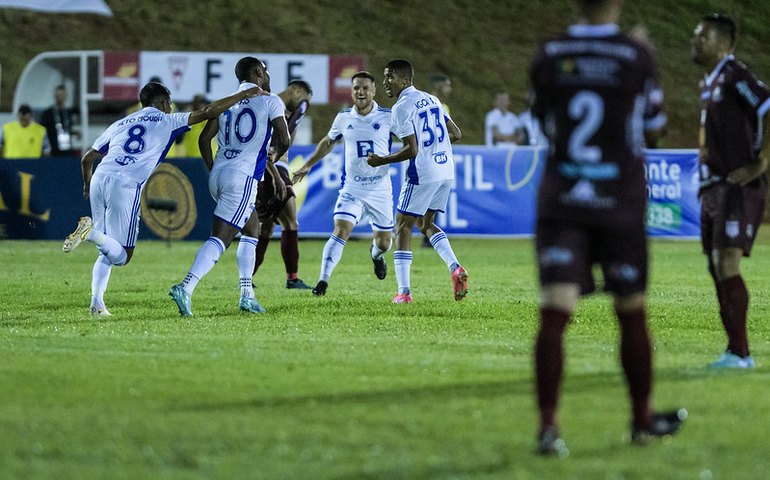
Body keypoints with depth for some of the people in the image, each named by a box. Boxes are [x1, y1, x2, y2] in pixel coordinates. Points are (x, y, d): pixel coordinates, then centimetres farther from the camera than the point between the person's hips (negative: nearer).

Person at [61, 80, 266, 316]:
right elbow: (206, 113, 10)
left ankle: (96, 302, -1)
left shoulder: (120, 124, 28)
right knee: (121, 256, -1)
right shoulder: (166, 121, 15)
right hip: (125, 185, -5)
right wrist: (244, 95, 18)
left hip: (99, 179, 5)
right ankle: (91, 231, -28)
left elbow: (87, 159, 30)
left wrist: (87, 186, 49)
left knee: (107, 252, 16)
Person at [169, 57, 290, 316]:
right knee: (220, 238, -11)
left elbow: (204, 139, 11)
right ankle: (186, 287, -26)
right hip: (242, 178, -7)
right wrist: (274, 157, 18)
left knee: (252, 229, 22)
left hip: (218, 174, 7)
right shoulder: (270, 101, 2)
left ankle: (247, 294, 17)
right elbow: (284, 140, -4)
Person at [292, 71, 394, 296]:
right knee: (341, 230, -19)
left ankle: (376, 254, 47)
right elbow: (328, 142, 22)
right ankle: (323, 280, -18)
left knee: (384, 241, 10)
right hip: (352, 188, 0)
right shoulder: (343, 118, 4)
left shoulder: (388, 117, -5)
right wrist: (307, 166, 22)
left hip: (380, 189, 0)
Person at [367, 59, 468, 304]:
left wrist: (381, 161, -7)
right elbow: (455, 134, 16)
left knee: (403, 227, 3)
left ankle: (404, 292, -2)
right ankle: (455, 268, 0)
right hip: (446, 171, 8)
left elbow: (412, 150, -17)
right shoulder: (431, 99, 13)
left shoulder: (402, 108, -11)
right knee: (425, 223, 22)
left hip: (422, 174, -8)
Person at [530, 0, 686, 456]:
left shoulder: (549, 57, -1)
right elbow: (653, 126, 8)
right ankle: (643, 420, 27)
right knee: (632, 312, 14)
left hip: (560, 201, 1)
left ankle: (548, 426, -18)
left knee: (555, 312, -7)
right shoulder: (636, 57, -7)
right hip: (619, 203, -1)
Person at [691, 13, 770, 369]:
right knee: (717, 269, 8)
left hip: (739, 187, -10)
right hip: (713, 187, 10)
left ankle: (738, 353, -12)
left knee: (727, 265, -14)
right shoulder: (707, 84, 17)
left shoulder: (735, 77, -12)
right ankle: (737, 352, 13)